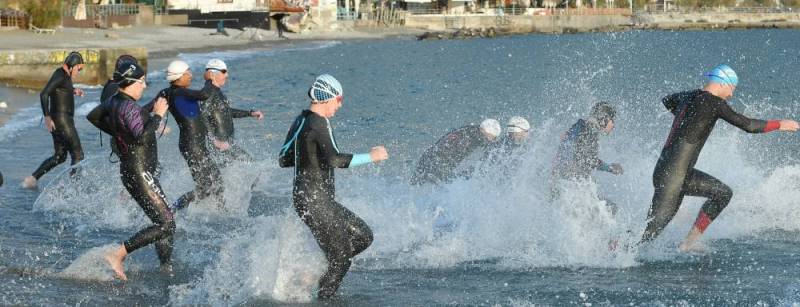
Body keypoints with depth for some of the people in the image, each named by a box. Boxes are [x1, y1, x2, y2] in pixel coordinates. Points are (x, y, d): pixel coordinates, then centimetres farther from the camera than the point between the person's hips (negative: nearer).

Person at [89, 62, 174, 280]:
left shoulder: (114, 102, 10)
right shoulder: (128, 107, -20)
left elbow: (95, 118, 27)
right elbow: (143, 137, -31)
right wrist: (157, 115, -22)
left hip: (131, 170, 11)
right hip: (139, 172, -11)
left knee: (165, 222, 14)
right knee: (166, 225, -12)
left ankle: (167, 269, 17)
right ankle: (118, 254, -14)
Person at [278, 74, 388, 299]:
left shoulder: (300, 121, 11)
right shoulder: (319, 124, -17)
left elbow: (283, 160, 16)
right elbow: (336, 160, -29)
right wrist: (371, 156, -20)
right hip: (315, 201, -10)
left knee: (363, 237, 14)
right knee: (340, 262, -3)